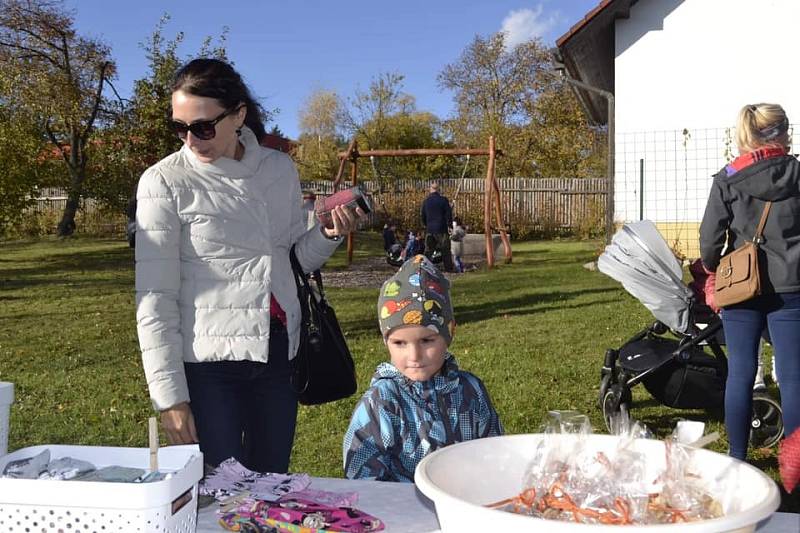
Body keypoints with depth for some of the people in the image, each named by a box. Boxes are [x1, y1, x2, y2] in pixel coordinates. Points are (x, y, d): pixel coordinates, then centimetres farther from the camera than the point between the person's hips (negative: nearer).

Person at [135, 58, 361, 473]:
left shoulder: (279, 169, 4)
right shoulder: (165, 182, -8)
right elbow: (155, 297, -9)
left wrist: (328, 235, -5)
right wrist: (169, 396, -11)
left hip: (279, 354, 4)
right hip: (208, 364, -4)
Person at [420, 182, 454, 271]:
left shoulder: (426, 200, 2)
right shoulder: (443, 199, -8)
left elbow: (422, 214, 11)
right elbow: (448, 213, -6)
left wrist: (424, 224, 26)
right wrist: (449, 225, 5)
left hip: (429, 228, 3)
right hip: (442, 229, -3)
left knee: (428, 249, 10)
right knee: (445, 250, 4)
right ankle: (448, 269, 6)